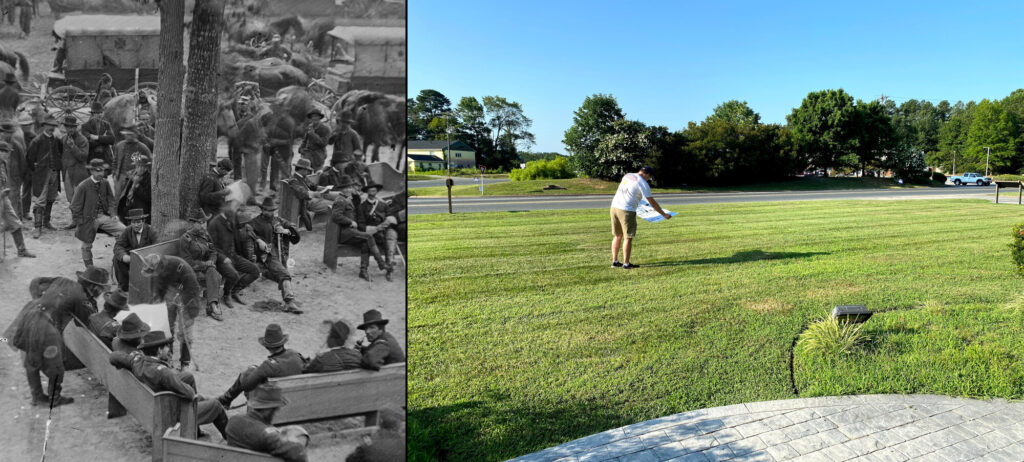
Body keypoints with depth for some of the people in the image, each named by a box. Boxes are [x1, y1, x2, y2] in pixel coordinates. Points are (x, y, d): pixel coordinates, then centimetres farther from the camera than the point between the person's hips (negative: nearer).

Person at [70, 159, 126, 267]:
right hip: (89, 219, -3)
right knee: (86, 246, 9)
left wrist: (111, 213, -1)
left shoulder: (105, 183, -1)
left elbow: (111, 199, 14)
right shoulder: (83, 186, -13)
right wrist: (80, 223, -8)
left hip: (104, 216, 3)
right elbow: (75, 207, -8)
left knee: (123, 230, -16)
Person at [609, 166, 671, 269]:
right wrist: (664, 214, 3)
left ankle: (615, 261, 20)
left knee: (618, 236, 16)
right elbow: (652, 202, -5)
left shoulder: (627, 176, 14)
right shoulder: (642, 183, -6)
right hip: (627, 210, -7)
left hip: (614, 206, 7)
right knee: (628, 237, 2)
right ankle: (626, 264, 6)